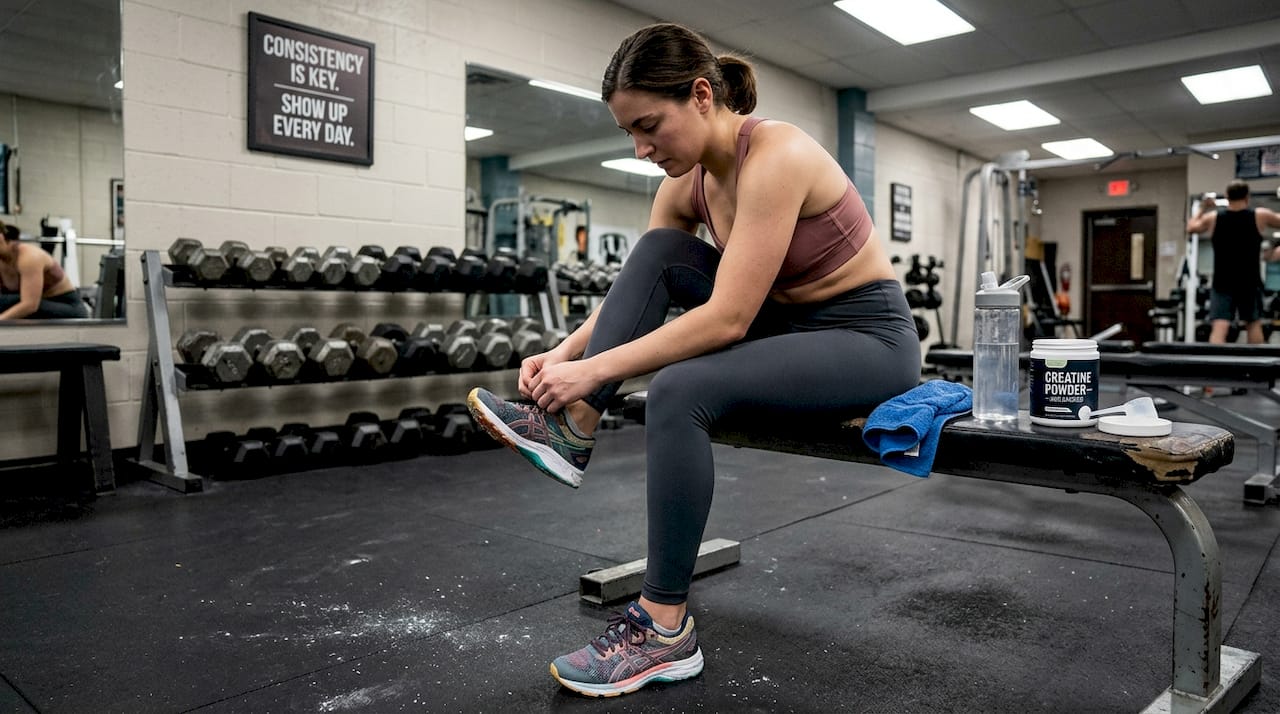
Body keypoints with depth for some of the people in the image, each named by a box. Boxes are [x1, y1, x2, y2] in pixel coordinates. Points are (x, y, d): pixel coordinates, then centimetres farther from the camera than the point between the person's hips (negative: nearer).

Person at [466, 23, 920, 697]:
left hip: (869, 339, -8)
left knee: (680, 389, -30)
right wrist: (564, 353, -12)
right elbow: (639, 289, 3)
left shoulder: (774, 156, -25)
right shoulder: (687, 182, -1)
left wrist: (595, 370, -28)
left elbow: (727, 320, -30)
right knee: (659, 251, -6)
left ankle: (665, 632, -18)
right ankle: (571, 430, -11)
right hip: (792, 326, 8)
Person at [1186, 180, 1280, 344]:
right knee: (1253, 324, 17)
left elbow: (1191, 227, 18)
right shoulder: (1260, 216, -3)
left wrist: (1202, 210, 31)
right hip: (1250, 282, 0)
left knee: (1219, 328, -9)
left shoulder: (1212, 217, 0)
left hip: (1222, 283, 0)